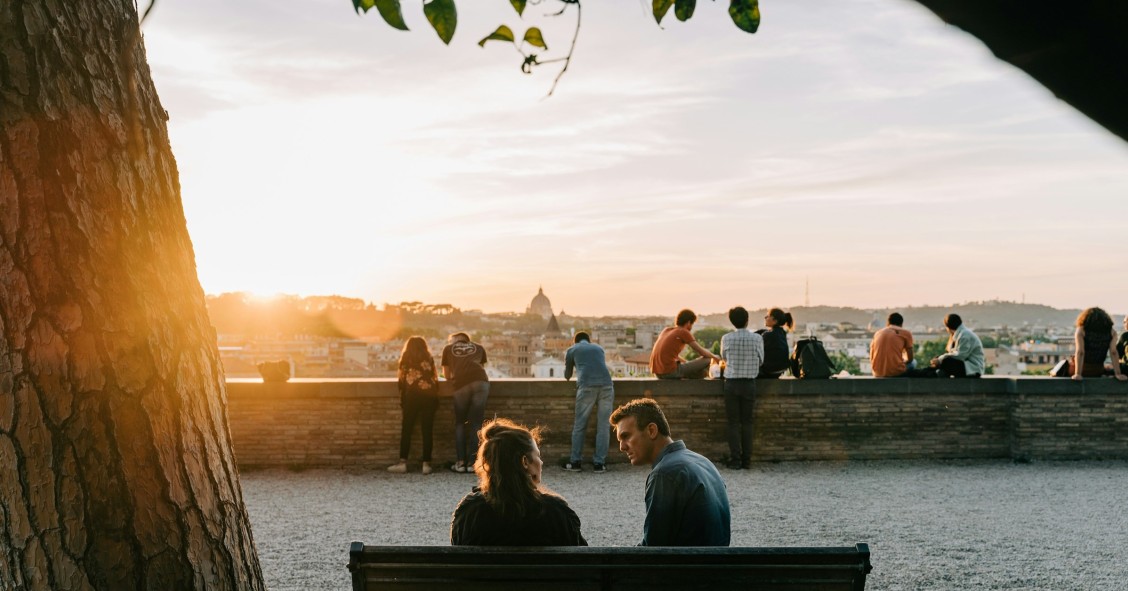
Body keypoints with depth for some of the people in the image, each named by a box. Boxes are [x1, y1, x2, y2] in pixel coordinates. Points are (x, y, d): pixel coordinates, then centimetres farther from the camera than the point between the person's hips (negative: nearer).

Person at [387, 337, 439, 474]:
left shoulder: (406, 359, 11)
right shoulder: (429, 358, 15)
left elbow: (402, 379, 6)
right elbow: (434, 378, 11)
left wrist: (402, 399, 9)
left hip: (413, 395, -1)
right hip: (429, 395, 1)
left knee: (406, 430, 2)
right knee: (427, 431, 0)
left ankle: (402, 463, -5)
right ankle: (426, 464, -5)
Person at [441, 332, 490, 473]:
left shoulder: (448, 349, 27)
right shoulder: (478, 348, 29)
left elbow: (447, 376, 30)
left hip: (461, 385, -1)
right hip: (481, 382, 1)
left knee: (460, 423, 14)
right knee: (475, 423, 7)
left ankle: (460, 463, 6)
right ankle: (472, 463, 2)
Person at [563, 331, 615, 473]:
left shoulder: (572, 350, 22)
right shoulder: (599, 348, 30)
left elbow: (567, 376, 33)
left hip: (587, 387, -2)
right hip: (606, 385, 2)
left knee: (579, 425, 9)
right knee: (603, 426, 6)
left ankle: (575, 462, 11)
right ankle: (599, 464, 4)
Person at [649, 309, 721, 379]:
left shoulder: (666, 330, 17)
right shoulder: (684, 332, -4)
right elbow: (701, 351, -1)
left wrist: (687, 363, 29)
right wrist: (714, 357, 18)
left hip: (657, 372, 9)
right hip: (670, 371, -9)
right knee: (707, 360, 0)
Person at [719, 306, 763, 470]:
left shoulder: (726, 339, -6)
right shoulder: (757, 338, -6)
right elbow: (760, 360, 4)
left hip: (731, 383, -1)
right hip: (749, 383, 1)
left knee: (733, 423, 4)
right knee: (747, 422, 8)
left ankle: (735, 460, 2)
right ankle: (747, 460, 9)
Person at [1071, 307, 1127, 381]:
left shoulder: (1081, 330, -8)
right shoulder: (1111, 332, 0)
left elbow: (1080, 353, -17)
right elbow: (1113, 353, -6)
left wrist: (1077, 374, -23)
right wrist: (1118, 374, -8)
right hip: (1097, 371, 3)